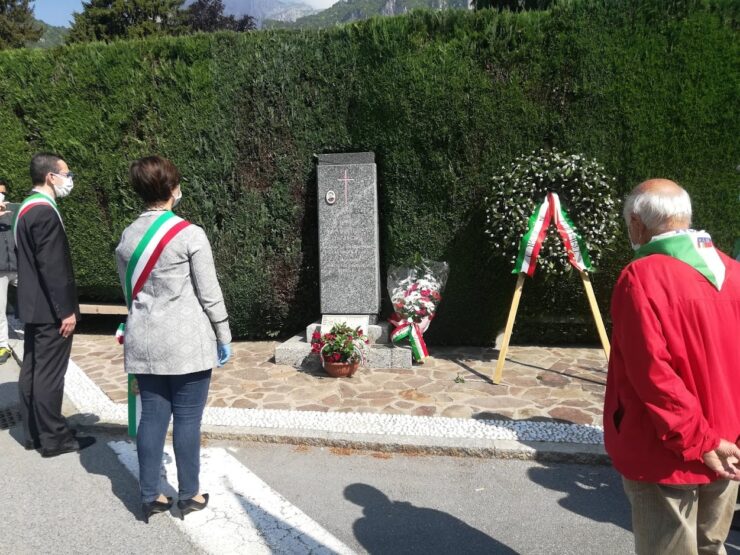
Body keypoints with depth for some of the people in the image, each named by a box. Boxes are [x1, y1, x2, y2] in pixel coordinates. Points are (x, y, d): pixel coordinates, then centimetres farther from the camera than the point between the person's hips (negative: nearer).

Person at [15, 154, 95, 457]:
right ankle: (53, 438, 9)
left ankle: (33, 433, 24)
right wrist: (66, 310, -19)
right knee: (49, 374, -1)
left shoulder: (26, 208, 13)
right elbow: (52, 267, -23)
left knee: (32, 370, 14)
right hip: (48, 309, -10)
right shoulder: (44, 212, -19)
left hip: (32, 307, 10)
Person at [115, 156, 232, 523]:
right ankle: (189, 495, 17)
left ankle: (149, 497, 20)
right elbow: (209, 293, -9)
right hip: (187, 342, -5)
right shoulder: (190, 234, -11)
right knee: (187, 418, 5)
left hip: (144, 341, 5)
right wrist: (223, 336, 0)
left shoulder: (127, 237, 6)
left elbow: (129, 292, 14)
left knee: (152, 416, 11)